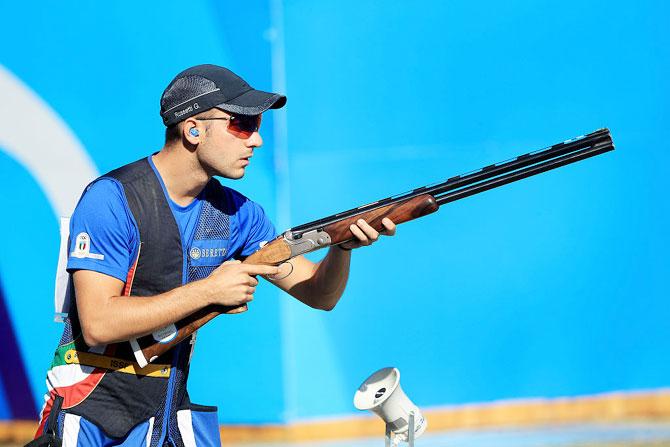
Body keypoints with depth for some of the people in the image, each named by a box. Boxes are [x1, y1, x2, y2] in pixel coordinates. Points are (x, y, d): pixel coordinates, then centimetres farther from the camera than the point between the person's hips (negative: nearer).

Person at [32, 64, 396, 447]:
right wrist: (207, 290, -22)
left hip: (176, 416, 6)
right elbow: (97, 324, -24)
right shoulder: (112, 199, -15)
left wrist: (343, 246, -16)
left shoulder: (235, 212, 4)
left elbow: (320, 294, 6)